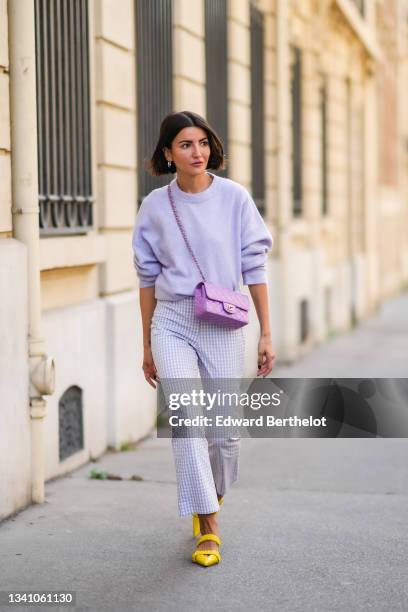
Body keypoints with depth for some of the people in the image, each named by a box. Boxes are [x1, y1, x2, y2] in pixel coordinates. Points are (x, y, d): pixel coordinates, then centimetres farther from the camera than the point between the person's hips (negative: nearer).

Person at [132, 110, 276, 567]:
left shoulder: (234, 198, -1)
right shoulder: (154, 207, 2)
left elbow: (254, 268, 2)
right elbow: (148, 277, 9)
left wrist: (266, 334, 0)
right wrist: (147, 346, 12)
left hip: (223, 327, 0)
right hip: (171, 324, 0)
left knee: (225, 431, 4)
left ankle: (212, 498, 36)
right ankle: (209, 529, -11)